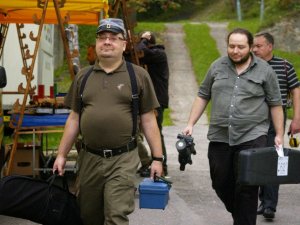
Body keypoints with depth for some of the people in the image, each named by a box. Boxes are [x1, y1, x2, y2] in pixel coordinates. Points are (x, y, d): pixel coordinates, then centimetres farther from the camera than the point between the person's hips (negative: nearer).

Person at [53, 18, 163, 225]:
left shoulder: (138, 76, 1)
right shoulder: (84, 76, 11)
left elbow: (148, 120, 1)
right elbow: (74, 119, 14)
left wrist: (157, 158, -2)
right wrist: (62, 155, 10)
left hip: (123, 159, -4)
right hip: (89, 158, 4)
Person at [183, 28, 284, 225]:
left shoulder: (264, 70, 1)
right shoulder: (217, 67, 8)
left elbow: (275, 104, 4)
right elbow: (203, 96, 12)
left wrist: (279, 135, 0)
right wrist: (191, 124, 5)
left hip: (251, 138, -3)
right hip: (219, 137, 4)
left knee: (247, 188, -5)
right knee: (221, 184, 10)